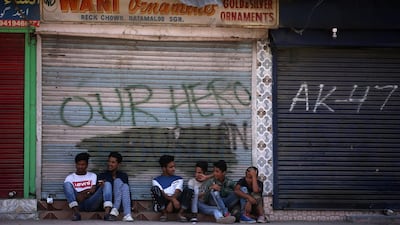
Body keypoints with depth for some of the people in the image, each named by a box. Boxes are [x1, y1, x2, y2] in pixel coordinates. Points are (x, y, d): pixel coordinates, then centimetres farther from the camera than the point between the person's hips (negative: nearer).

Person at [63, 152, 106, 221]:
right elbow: (68, 190, 1)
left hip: (90, 203, 1)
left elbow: (93, 190, 6)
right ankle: (75, 211, -43)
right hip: (77, 203, -1)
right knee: (67, 184, -24)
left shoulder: (93, 175, 21)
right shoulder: (70, 177, 17)